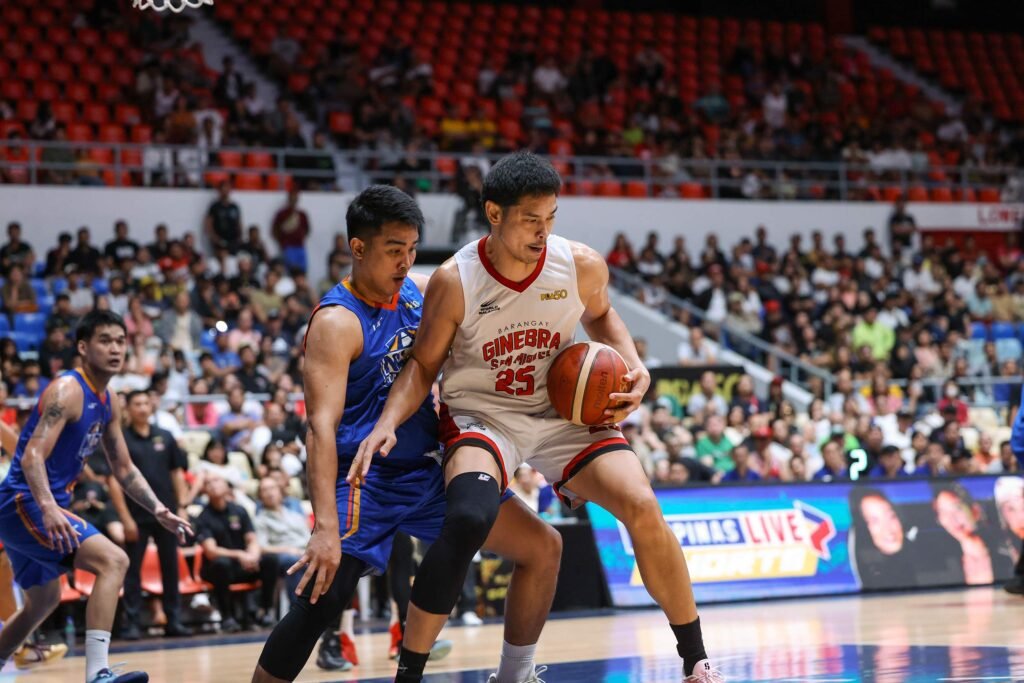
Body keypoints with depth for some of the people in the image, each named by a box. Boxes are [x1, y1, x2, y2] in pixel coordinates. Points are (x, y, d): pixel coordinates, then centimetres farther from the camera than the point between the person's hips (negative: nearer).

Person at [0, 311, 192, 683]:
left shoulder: (108, 403, 11)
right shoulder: (67, 390, -17)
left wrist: (159, 511, 7)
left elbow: (124, 469, 20)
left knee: (43, 602, 26)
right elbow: (33, 456, -28)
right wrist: (48, 508, -43)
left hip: (39, 507, 10)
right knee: (113, 560, -24)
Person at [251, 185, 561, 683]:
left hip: (425, 470, 8)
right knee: (323, 596, -26)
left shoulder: (420, 291, 4)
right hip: (364, 478, -7)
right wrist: (325, 527, -39)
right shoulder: (336, 323, -18)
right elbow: (322, 425, -28)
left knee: (543, 548, 4)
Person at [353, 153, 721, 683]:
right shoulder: (455, 281, -17)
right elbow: (422, 365, -5)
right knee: (469, 520, -33)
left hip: (561, 410, 3)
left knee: (643, 508, -17)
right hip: (481, 414, -3)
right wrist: (388, 423, -21)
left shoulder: (582, 266, -10)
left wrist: (634, 368, -3)